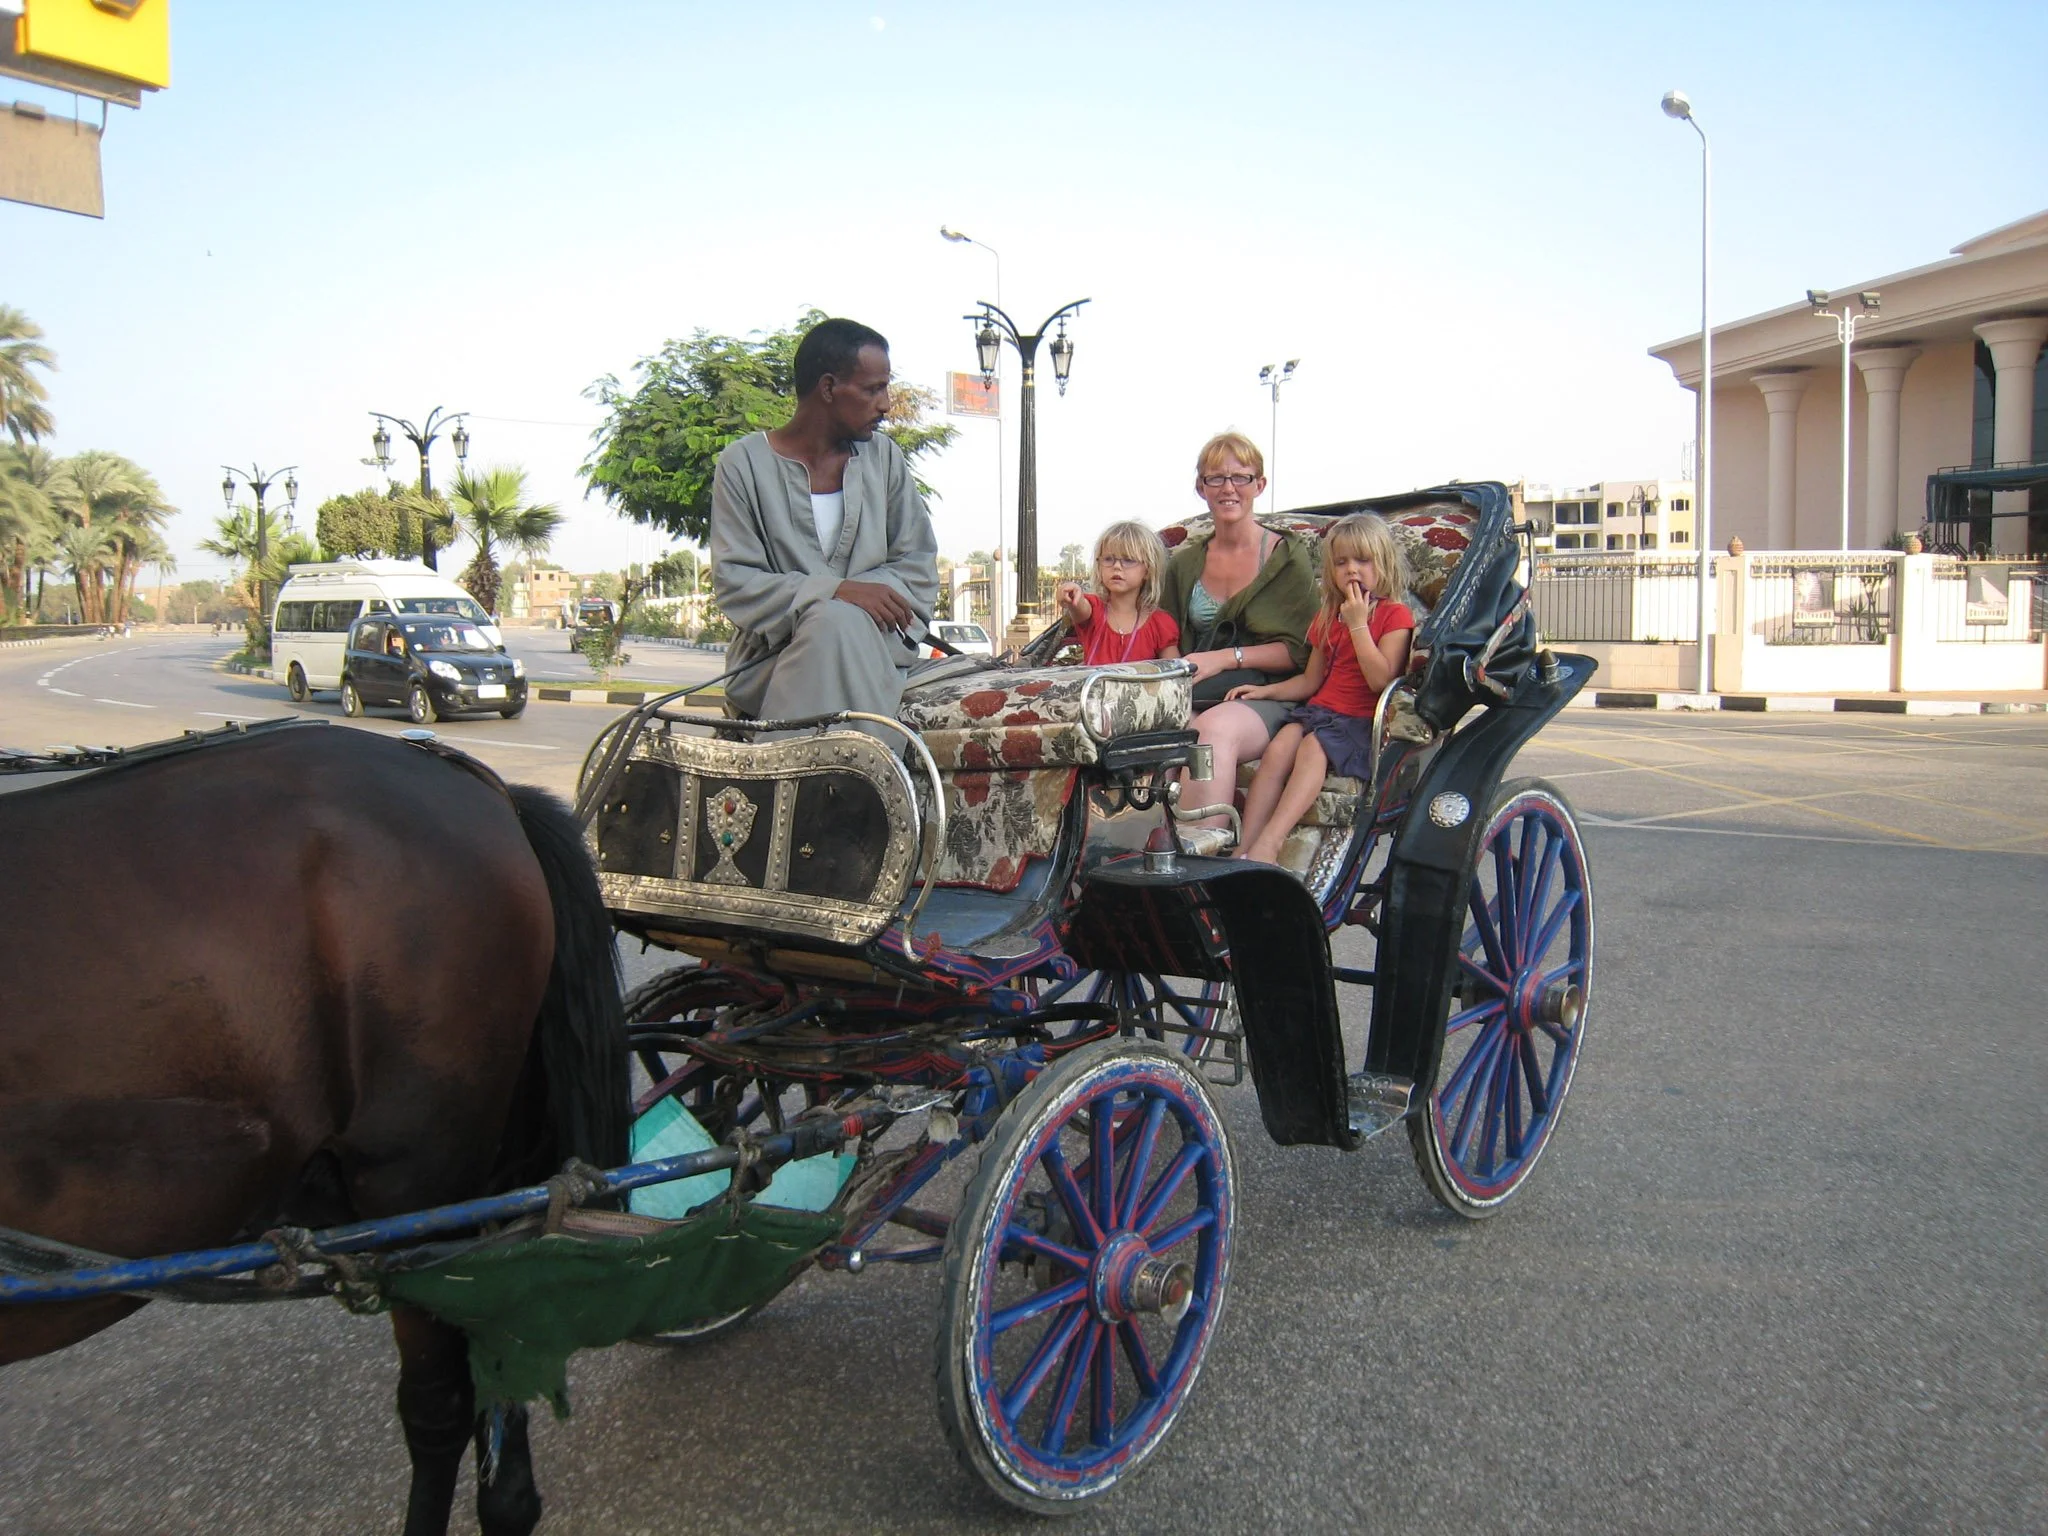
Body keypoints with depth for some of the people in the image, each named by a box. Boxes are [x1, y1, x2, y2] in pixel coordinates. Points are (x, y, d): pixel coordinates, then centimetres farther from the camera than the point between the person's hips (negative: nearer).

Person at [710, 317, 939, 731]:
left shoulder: (884, 457, 13)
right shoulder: (744, 464, 2)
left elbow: (918, 565, 10)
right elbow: (733, 581, -6)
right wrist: (834, 592, -20)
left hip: (876, 647, 2)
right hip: (772, 654, -2)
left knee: (840, 624, -32)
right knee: (834, 621, -34)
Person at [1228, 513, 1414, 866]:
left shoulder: (1395, 615, -1)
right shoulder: (1328, 616, 20)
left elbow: (1381, 680, -14)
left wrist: (1358, 624, -14)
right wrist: (1267, 691, 9)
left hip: (1363, 720, -6)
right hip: (1320, 710, 6)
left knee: (1313, 748, -33)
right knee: (1278, 747, -24)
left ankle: (1268, 843, -44)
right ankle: (1244, 847, -33)